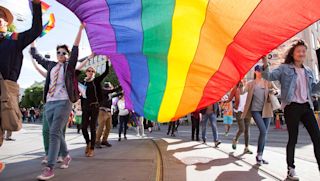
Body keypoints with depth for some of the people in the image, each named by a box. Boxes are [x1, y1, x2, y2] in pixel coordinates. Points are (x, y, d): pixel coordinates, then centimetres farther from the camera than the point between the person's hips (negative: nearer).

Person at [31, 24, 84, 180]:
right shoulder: (51, 65, 18)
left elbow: (75, 48, -2)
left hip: (63, 102, -5)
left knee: (55, 133, -13)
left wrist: (81, 28, -5)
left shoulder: (69, 65, 6)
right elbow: (36, 56, 29)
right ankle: (66, 156, 32)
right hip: (49, 102, 5)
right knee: (56, 133, 11)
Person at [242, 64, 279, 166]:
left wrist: (275, 91, -14)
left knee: (265, 133, 6)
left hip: (266, 110, 4)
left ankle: (260, 156, 19)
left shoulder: (268, 82, 8)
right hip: (255, 110, -3)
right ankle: (259, 155, -3)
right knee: (263, 131, -19)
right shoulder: (250, 84, 4)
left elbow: (278, 90, 6)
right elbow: (242, 92, -1)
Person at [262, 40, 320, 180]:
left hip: (306, 106, 5)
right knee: (293, 138, 0)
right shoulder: (285, 68, 2)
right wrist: (265, 64, -26)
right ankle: (291, 169, 13)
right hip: (292, 107, -5)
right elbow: (269, 76, -9)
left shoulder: (308, 71, 17)